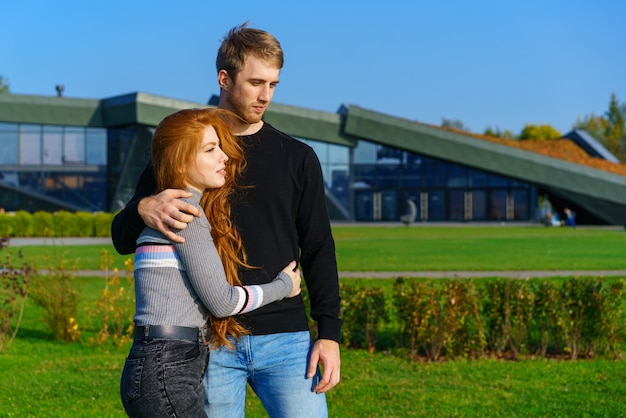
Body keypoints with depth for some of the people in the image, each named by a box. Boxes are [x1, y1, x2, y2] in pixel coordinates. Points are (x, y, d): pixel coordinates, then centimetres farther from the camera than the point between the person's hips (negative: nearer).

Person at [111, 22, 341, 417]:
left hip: (284, 336, 1)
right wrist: (143, 209, -19)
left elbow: (318, 250, 8)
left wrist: (329, 333, -2)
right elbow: (122, 239, 6)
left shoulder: (298, 158, 9)